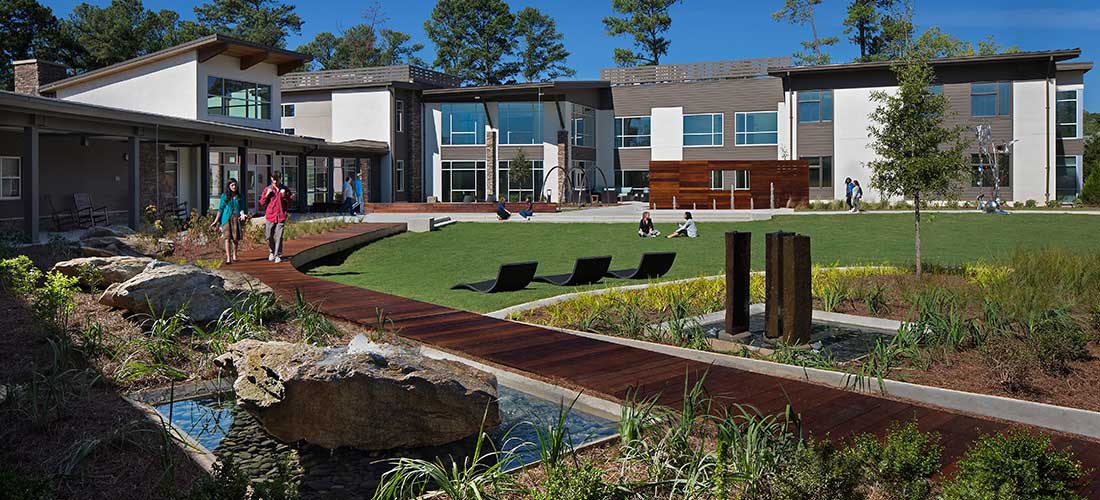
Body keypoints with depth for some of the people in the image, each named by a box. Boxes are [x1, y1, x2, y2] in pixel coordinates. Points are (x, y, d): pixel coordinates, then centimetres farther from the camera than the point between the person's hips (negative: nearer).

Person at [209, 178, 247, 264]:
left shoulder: (239, 196, 11)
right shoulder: (224, 196, 5)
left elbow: (241, 208, 10)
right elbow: (220, 209, 8)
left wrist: (242, 214, -13)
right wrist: (215, 221, 8)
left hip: (236, 218, 2)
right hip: (226, 218, -2)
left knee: (235, 238, 3)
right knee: (227, 238, -10)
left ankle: (234, 256, 21)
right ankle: (228, 258, -14)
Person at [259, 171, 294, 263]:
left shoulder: (285, 189, 4)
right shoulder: (267, 189, 6)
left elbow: (291, 200, 6)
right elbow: (262, 202, 7)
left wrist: (285, 196, -12)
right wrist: (267, 195, -9)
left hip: (281, 216, -2)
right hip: (270, 216, 2)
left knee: (279, 237, -4)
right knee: (269, 236, 7)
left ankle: (278, 256, 1)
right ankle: (272, 252, 30)